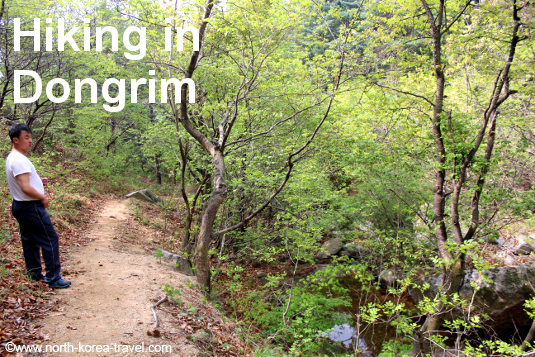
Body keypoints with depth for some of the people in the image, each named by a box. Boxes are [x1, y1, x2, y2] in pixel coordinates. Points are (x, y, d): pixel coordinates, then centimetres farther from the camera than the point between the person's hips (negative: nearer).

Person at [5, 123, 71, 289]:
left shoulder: (12, 158, 11)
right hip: (31, 207, -11)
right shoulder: (19, 160, -22)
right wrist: (43, 197, -13)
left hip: (20, 206, 11)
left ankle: (34, 273, 29)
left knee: (30, 241, 18)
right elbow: (25, 188, -27)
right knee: (50, 239, -4)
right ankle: (53, 278, 1)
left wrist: (38, 181, 7)